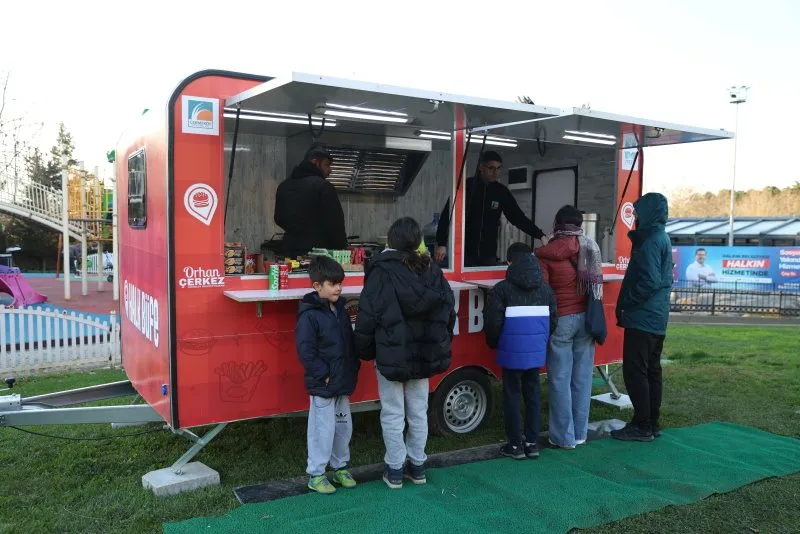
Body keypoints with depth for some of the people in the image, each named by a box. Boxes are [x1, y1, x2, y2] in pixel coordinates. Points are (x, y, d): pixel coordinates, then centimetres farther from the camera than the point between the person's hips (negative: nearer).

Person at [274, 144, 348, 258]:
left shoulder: (284, 186, 12)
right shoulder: (323, 187, -11)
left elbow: (279, 219, 21)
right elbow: (335, 224, -11)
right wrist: (342, 248, 0)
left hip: (290, 252, 7)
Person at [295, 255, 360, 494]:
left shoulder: (340, 310, 8)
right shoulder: (309, 315, -17)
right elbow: (305, 351, -20)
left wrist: (353, 369, 9)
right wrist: (324, 375, -19)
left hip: (342, 383, 8)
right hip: (322, 385, -8)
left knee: (343, 426, 17)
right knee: (323, 429, 2)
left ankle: (340, 467, 34)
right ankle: (315, 474, 18)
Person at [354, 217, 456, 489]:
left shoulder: (382, 272, -14)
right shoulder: (433, 271, 1)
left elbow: (368, 316, -12)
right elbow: (449, 312, 6)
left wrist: (364, 351, 1)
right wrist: (440, 345, 16)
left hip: (391, 356, -4)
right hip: (425, 355, 5)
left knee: (393, 415, 8)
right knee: (419, 412, 16)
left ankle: (395, 470, 17)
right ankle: (417, 466, 27)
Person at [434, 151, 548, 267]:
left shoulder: (501, 191, 4)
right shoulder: (466, 186, -5)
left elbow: (518, 217, 7)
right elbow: (447, 216, -4)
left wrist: (540, 235, -2)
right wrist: (441, 244, -10)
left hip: (489, 253, 3)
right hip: (464, 253, -3)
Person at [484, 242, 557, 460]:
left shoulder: (503, 288, -10)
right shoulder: (545, 289, 6)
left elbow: (493, 321, -12)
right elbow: (553, 320, 9)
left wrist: (493, 342, 7)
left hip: (512, 352, -4)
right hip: (536, 352, 4)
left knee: (512, 395, 7)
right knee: (532, 393, 14)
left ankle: (515, 445, 12)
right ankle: (532, 443, 19)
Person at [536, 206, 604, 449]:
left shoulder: (547, 254, -8)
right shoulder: (590, 249, 5)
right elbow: (596, 285, 10)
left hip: (561, 320, -4)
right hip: (586, 318, 5)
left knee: (560, 379, 3)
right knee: (582, 378, 10)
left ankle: (564, 436, 8)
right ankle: (580, 433, 19)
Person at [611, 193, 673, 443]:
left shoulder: (650, 242, -16)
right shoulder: (661, 237, 15)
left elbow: (649, 282, -22)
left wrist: (624, 304, -13)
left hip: (642, 318, -10)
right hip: (656, 318, 10)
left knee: (635, 371, -4)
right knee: (651, 370, 14)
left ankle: (642, 426, 2)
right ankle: (652, 423, 21)